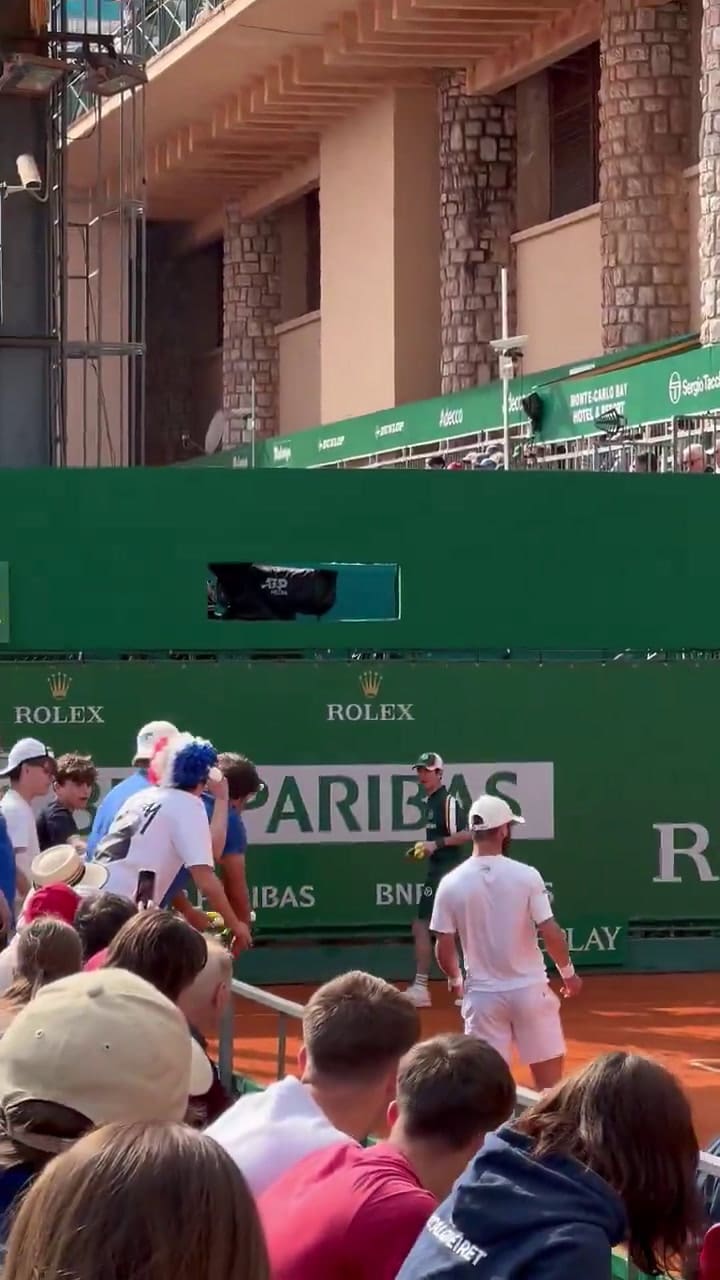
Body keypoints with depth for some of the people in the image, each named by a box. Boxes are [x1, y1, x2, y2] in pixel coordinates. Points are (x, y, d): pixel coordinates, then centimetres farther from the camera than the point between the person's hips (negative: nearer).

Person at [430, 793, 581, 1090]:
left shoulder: (451, 883, -5)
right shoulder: (526, 876, -9)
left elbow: (444, 947, -2)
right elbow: (550, 933, -10)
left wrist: (454, 979, 18)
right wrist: (568, 972, 7)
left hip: (483, 995, 1)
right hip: (529, 989, -1)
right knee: (549, 1080, 9)